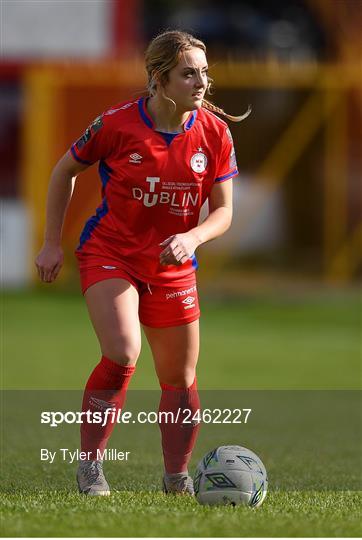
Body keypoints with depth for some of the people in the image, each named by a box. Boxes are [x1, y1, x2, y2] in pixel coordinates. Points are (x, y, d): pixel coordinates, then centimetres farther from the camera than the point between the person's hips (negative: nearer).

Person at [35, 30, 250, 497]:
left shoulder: (214, 134, -7)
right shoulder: (116, 125, -15)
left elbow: (223, 211, -1)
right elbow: (65, 170, 2)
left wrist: (192, 237, -23)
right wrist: (52, 244, 2)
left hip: (172, 265, 4)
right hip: (109, 252, -4)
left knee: (180, 379, 8)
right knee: (122, 355, -24)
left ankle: (177, 478, 26)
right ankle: (90, 464, -9)